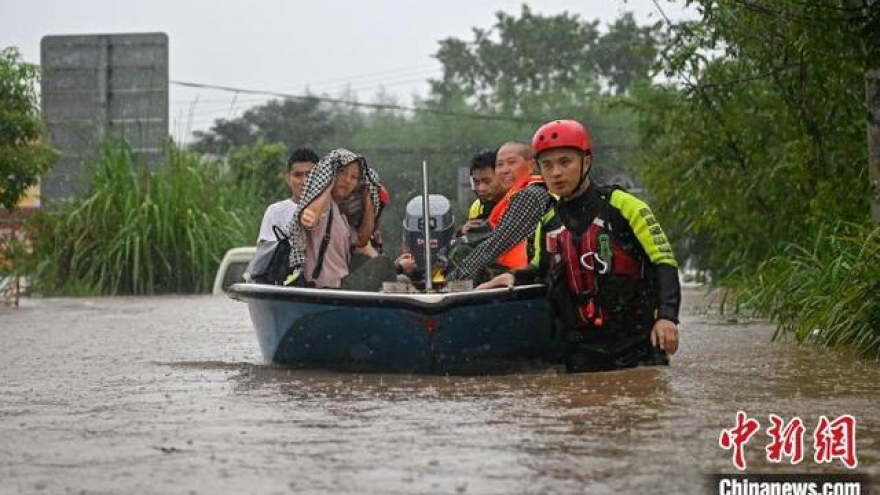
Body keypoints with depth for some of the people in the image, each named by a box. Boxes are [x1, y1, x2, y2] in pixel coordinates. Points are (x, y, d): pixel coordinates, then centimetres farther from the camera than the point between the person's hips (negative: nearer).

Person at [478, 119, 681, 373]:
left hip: (637, 343, -4)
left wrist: (666, 316, -17)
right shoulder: (547, 224, 11)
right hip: (582, 350, 4)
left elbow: (663, 260, -6)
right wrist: (515, 277, 7)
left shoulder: (623, 206, -5)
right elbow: (541, 270, 28)